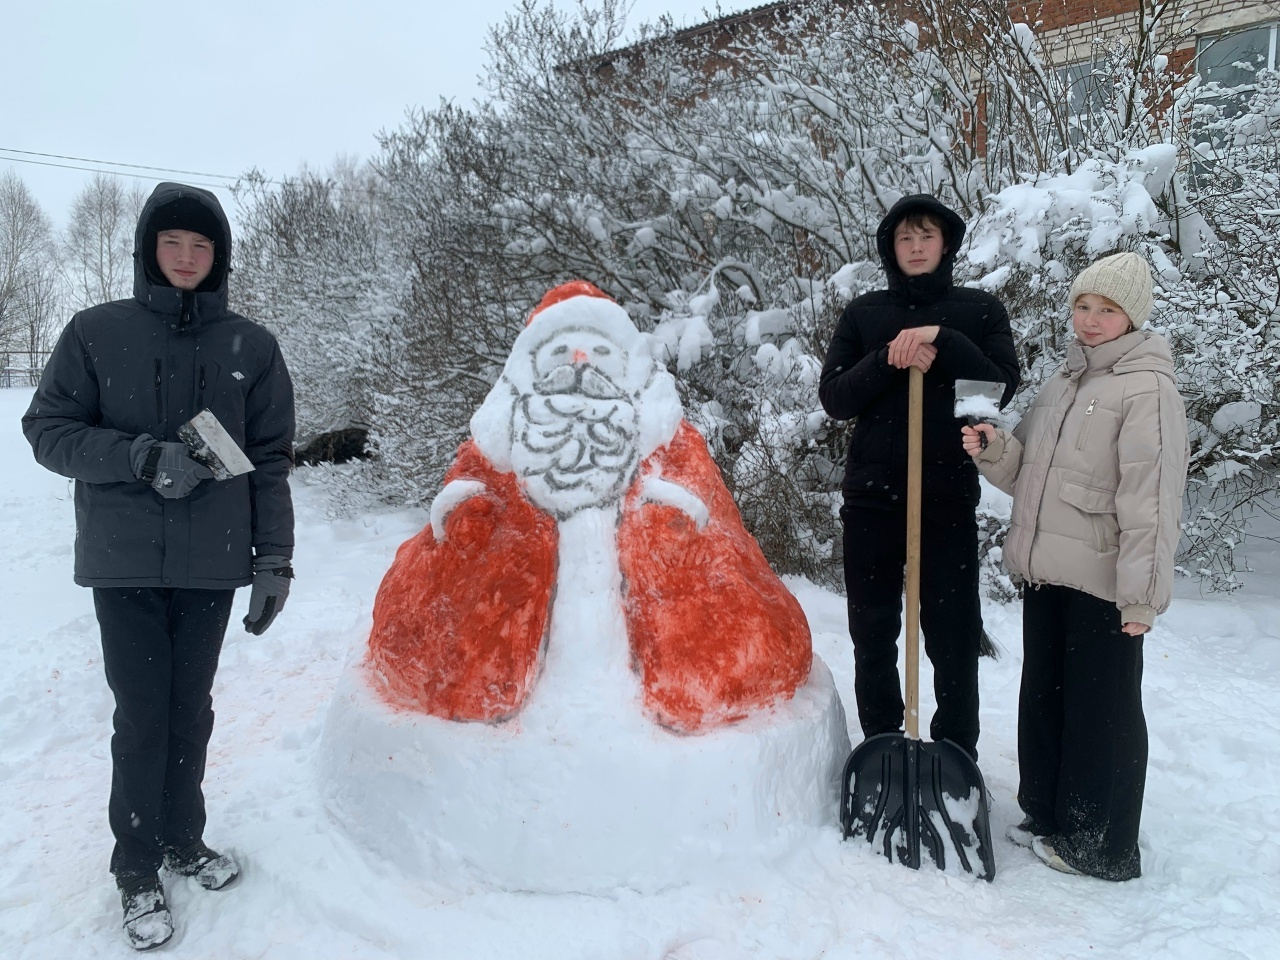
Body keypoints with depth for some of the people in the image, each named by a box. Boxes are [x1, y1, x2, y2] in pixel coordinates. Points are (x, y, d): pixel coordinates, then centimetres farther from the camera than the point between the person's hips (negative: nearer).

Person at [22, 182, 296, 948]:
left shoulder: (251, 347, 2)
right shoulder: (98, 332, -1)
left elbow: (271, 460, 3)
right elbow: (48, 430, 0)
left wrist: (274, 559, -2)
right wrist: (144, 457, -17)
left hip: (212, 564, 1)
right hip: (125, 564, -1)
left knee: (191, 711, 12)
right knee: (142, 718, 3)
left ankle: (184, 839, 32)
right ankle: (138, 870, 21)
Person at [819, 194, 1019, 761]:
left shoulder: (980, 311, 7)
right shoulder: (863, 314, 10)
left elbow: (1002, 388, -5)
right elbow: (833, 397, 2)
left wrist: (942, 341, -14)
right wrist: (888, 360, -13)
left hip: (948, 496, -2)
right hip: (871, 496, 2)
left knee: (953, 636, 2)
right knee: (872, 635, 9)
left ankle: (957, 756, 17)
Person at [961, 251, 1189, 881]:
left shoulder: (1147, 389, -12)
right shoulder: (1063, 383, 13)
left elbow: (1152, 499, -17)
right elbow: (1027, 474, 18)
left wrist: (1142, 593, -19)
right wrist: (995, 450, -4)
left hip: (1103, 584, -8)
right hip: (1046, 572, 8)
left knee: (1102, 711, 5)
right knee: (1044, 697, 18)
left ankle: (1101, 848, 21)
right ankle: (1048, 813, 36)